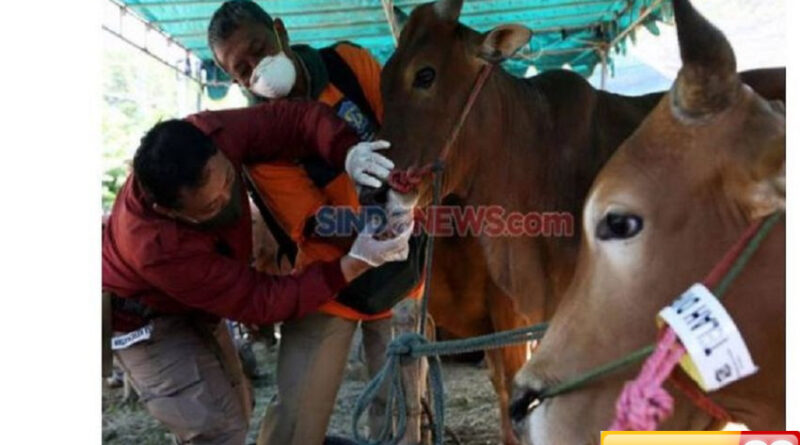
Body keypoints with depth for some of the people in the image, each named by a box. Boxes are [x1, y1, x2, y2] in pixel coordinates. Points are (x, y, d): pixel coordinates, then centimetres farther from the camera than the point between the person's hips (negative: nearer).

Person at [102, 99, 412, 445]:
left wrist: (349, 152, -43)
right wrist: (357, 262, -40)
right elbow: (262, 302, -34)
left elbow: (297, 117, -22)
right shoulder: (158, 249, -42)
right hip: (146, 321, -7)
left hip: (195, 307, 7)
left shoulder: (211, 134, -31)